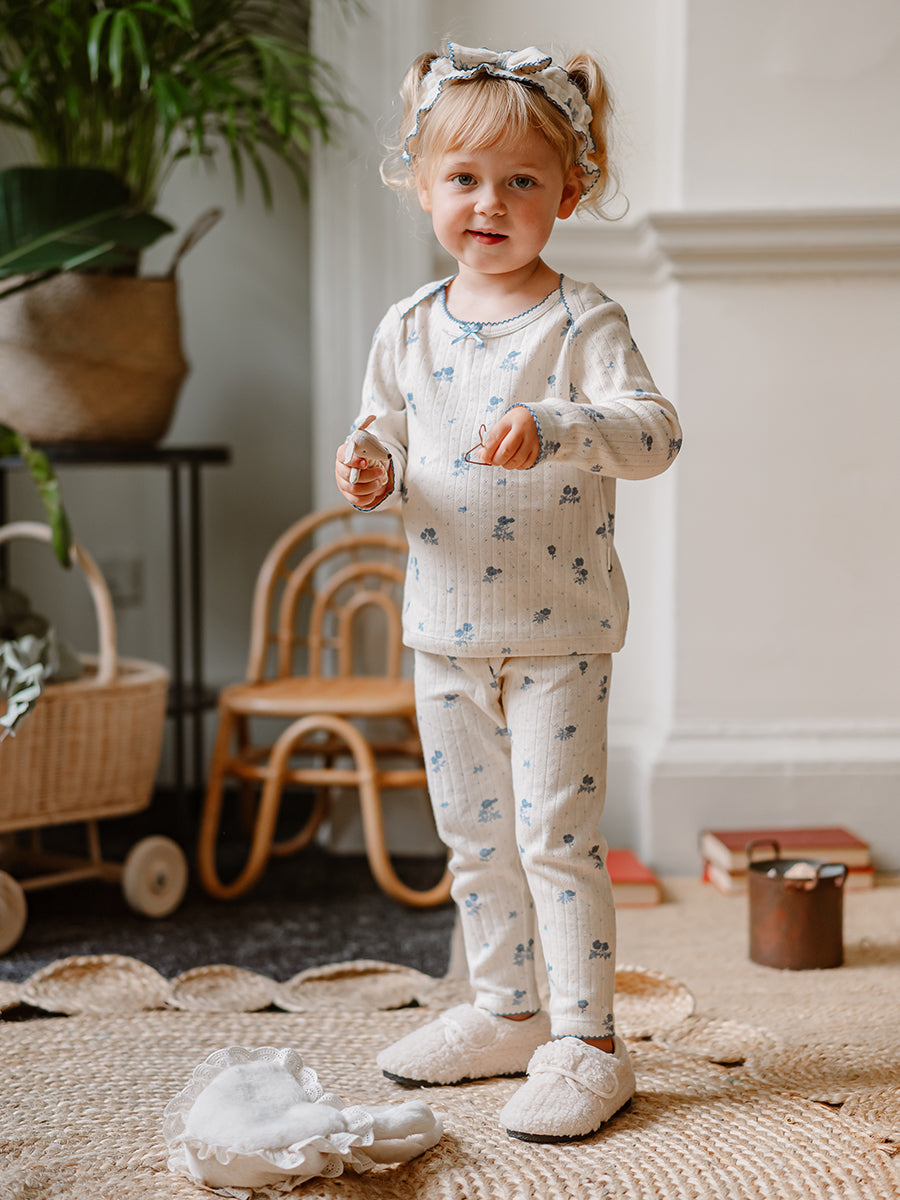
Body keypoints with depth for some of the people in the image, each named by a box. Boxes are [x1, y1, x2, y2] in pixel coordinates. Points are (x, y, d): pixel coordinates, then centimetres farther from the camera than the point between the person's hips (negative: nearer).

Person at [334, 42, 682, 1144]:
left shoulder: (581, 323, -9)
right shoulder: (408, 331, 6)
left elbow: (654, 431, -20)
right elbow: (389, 436, 15)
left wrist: (550, 425, -35)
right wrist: (373, 473, -8)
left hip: (557, 637, -6)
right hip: (447, 636, 6)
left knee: (556, 837, -4)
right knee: (473, 840, 16)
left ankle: (587, 1042, 8)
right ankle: (505, 1011, 32)